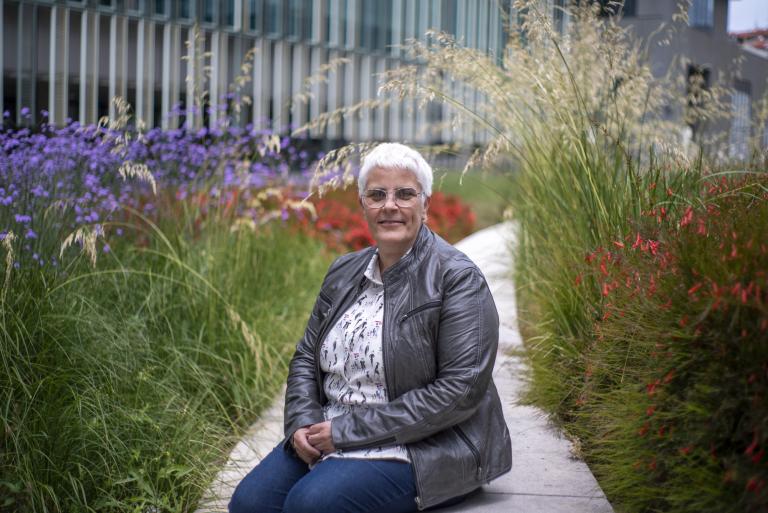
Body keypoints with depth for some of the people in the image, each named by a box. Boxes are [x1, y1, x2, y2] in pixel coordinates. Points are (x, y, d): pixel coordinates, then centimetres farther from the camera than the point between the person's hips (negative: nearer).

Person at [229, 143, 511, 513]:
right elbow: (306, 357, 17)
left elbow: (461, 390, -19)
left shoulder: (458, 279, -12)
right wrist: (302, 423, -6)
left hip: (421, 450, -6)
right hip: (328, 438, 6)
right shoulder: (344, 273, 10)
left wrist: (349, 431, -19)